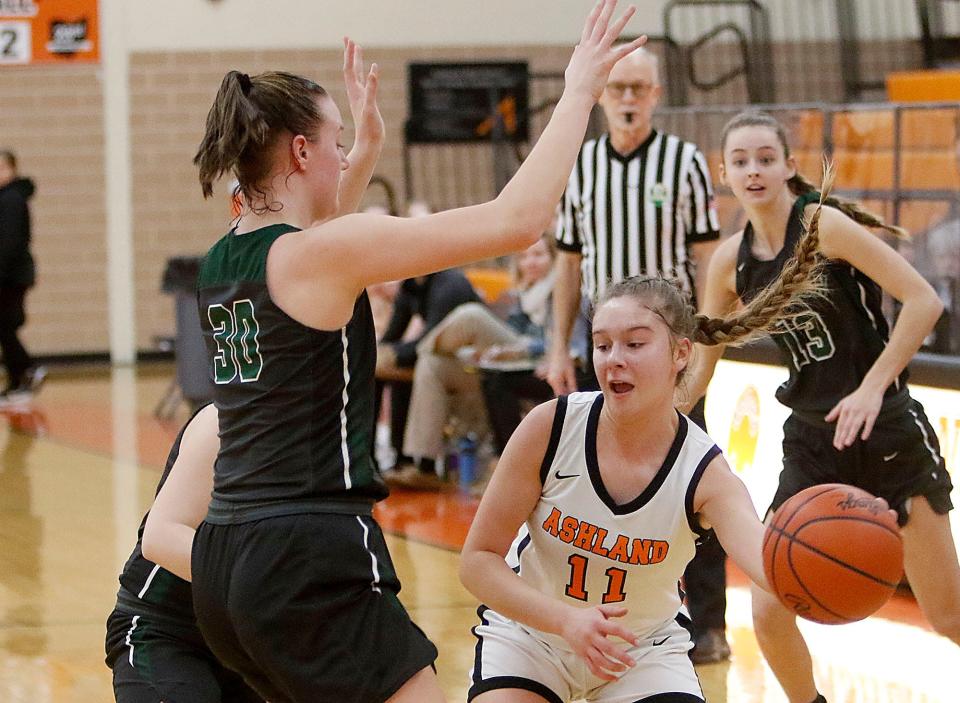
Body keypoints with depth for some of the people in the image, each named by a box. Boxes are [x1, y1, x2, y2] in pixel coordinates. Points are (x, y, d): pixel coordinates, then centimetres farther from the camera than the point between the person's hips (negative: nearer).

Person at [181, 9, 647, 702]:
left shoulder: (224, 261, 11)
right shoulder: (325, 251, -12)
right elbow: (516, 221, -15)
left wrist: (369, 146, 40)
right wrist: (578, 93, -5)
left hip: (224, 562, 9)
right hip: (311, 563, -9)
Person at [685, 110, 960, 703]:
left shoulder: (823, 225, -14)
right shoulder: (731, 261, 3)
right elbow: (699, 368, 14)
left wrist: (873, 387, -26)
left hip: (889, 435, -5)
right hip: (811, 443, 5)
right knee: (769, 613, -3)